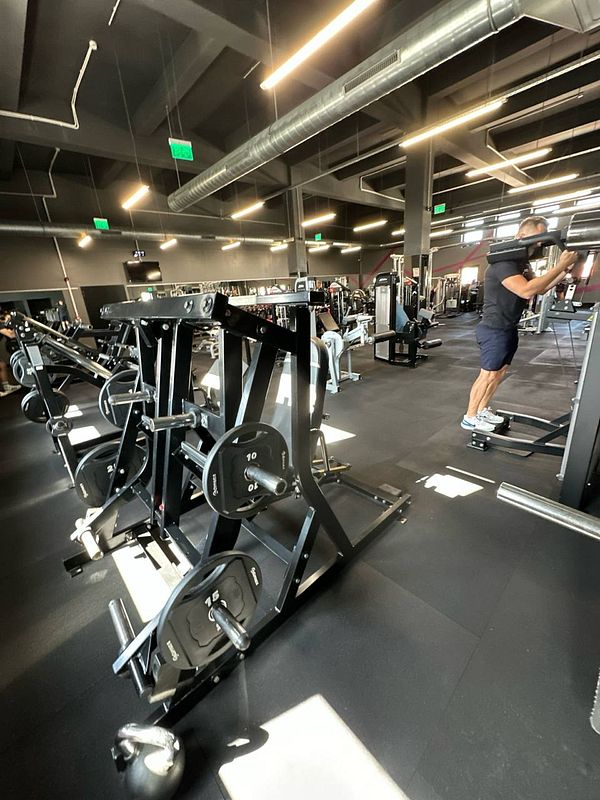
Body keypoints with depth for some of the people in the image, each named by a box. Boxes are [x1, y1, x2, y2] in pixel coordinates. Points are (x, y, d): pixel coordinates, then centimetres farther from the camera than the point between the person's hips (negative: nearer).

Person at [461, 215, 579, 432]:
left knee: (499, 372, 14)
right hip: (495, 330, -10)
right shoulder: (504, 262, -18)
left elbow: (540, 289, 17)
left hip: (509, 328, 10)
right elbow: (527, 291, -30)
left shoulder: (522, 263, 14)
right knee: (488, 374, -5)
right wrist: (560, 265, -25)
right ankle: (470, 418, 5)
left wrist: (566, 270, 6)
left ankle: (483, 410, 26)